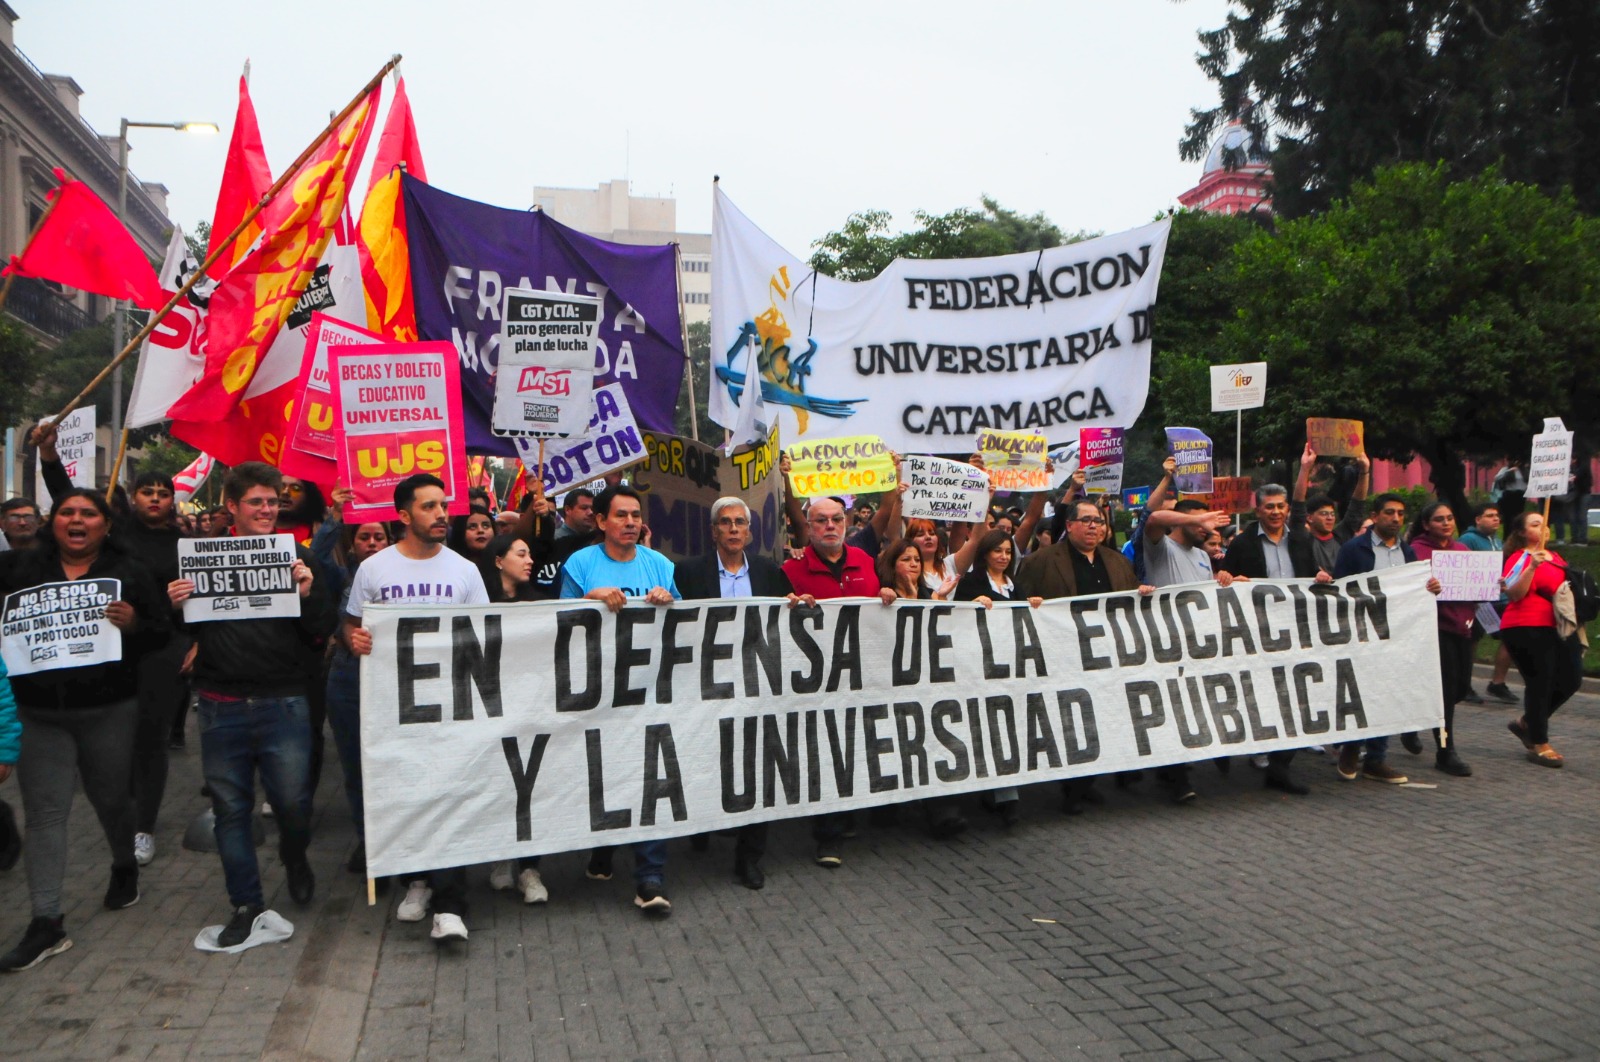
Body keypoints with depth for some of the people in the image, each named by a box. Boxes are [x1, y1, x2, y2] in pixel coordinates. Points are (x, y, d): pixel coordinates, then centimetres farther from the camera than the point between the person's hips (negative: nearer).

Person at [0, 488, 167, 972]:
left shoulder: (130, 573, 1)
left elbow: (160, 633, -1)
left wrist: (132, 624, -21)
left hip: (108, 711, -1)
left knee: (111, 798, 14)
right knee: (44, 810, -2)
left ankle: (124, 866, 43)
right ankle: (46, 922, 2)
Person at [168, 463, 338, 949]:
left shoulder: (296, 558, 3)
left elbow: (323, 631, 0)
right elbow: (185, 631, 11)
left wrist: (308, 595, -18)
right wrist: (175, 605, -9)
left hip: (284, 703, -1)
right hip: (221, 706, 2)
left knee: (292, 802, 0)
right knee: (231, 807, 9)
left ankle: (295, 859, 33)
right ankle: (246, 904, 24)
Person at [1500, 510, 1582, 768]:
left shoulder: (1555, 557, 15)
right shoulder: (1519, 559, -8)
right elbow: (1514, 593, -21)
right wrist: (1532, 566, -32)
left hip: (1558, 628, 8)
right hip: (1527, 630, -8)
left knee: (1571, 680, 7)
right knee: (1539, 683, -5)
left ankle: (1525, 722, 25)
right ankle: (1539, 745, 6)